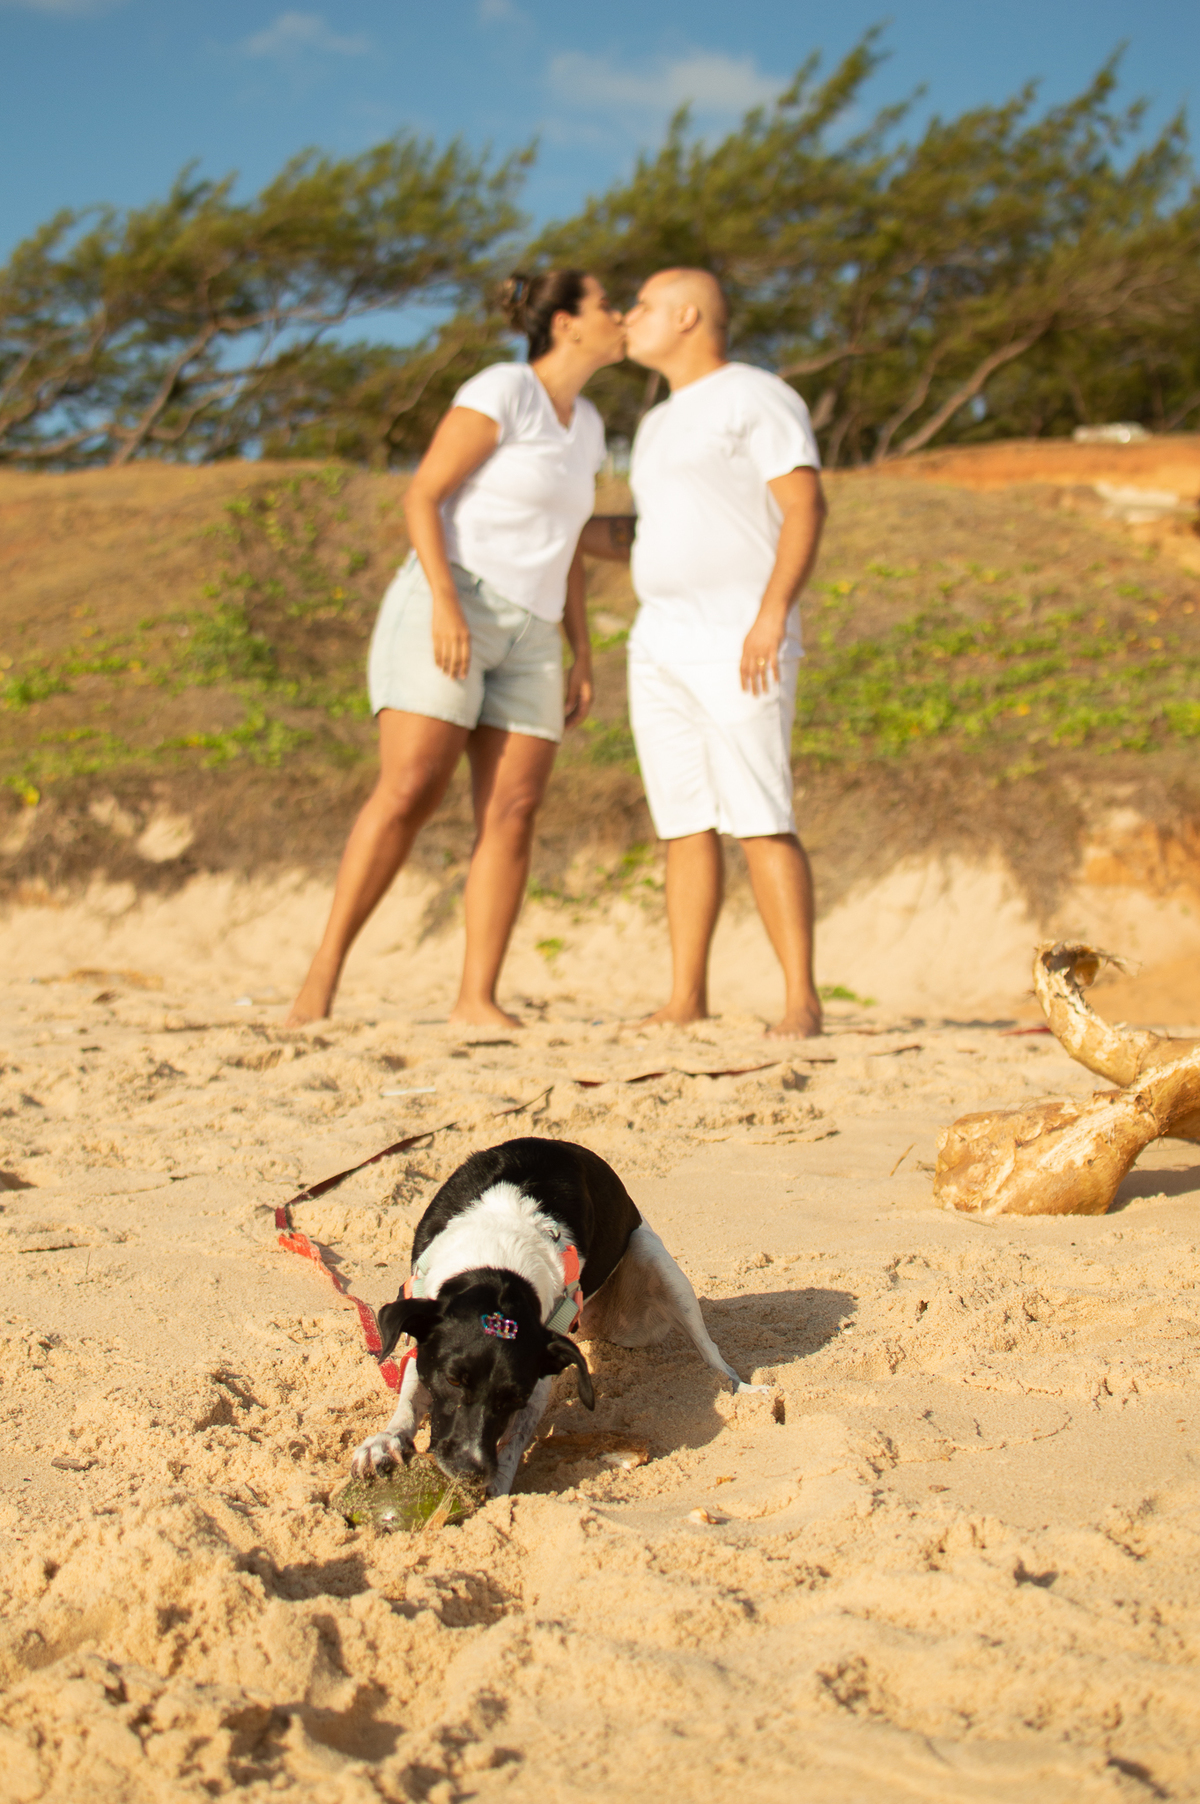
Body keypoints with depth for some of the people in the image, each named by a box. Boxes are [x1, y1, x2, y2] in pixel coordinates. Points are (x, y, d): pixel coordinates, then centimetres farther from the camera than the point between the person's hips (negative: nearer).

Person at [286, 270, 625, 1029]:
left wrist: (583, 659, 13)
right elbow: (421, 498, -12)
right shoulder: (500, 390, -8)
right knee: (408, 794, -17)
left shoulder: (585, 426, 16)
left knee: (514, 814, -6)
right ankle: (325, 967, -8)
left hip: (522, 638, 7)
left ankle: (478, 1000, -5)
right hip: (445, 613, -7)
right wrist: (446, 602, -24)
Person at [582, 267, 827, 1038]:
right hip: (662, 647, 8)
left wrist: (773, 613, -24)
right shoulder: (660, 426, 22)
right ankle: (686, 1000, 5)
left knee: (760, 823, -14)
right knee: (687, 826, 4)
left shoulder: (758, 397, -4)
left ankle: (802, 1000, -12)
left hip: (740, 644, -8)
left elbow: (807, 507, -14)